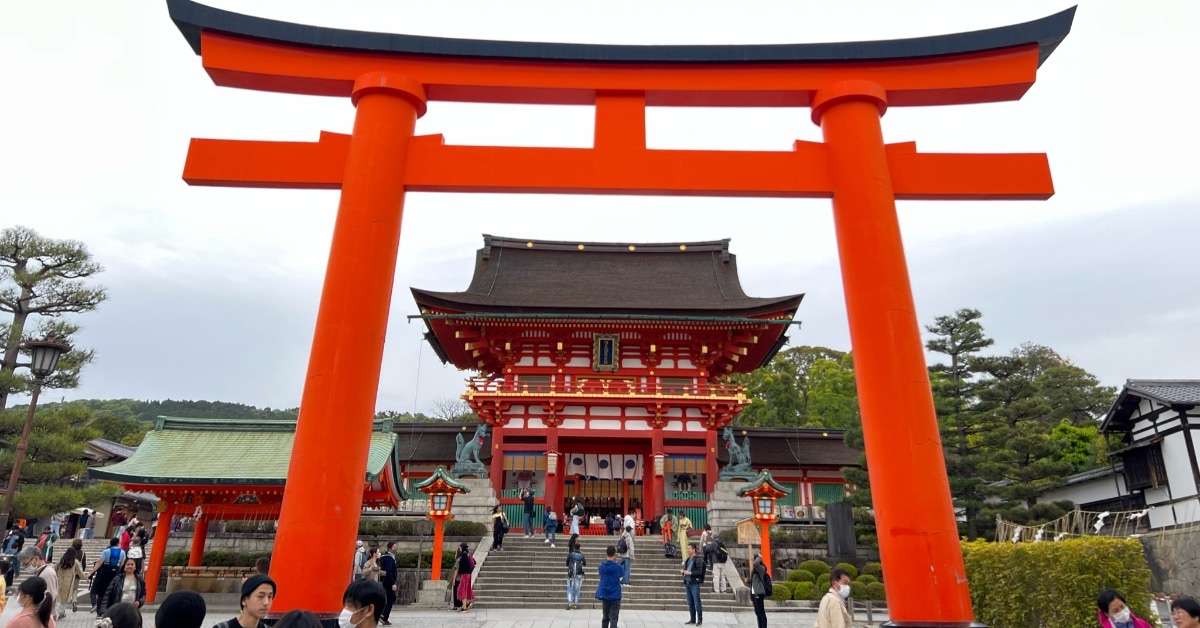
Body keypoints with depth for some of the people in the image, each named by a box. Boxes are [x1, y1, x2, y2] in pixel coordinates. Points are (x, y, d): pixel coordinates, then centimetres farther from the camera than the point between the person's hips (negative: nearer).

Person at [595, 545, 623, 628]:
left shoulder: (602, 565, -2)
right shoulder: (617, 566, -13)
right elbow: (622, 574, 5)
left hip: (604, 595, 5)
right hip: (615, 595, -5)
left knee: (605, 618, 17)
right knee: (613, 619, -3)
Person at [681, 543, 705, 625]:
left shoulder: (698, 559, -9)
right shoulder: (688, 559, 13)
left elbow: (699, 571, -15)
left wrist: (690, 572, -21)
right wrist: (683, 571, 0)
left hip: (695, 583, -7)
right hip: (687, 582, 7)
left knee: (697, 602, -2)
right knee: (690, 602, 11)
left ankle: (700, 620, 7)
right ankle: (692, 619, 19)